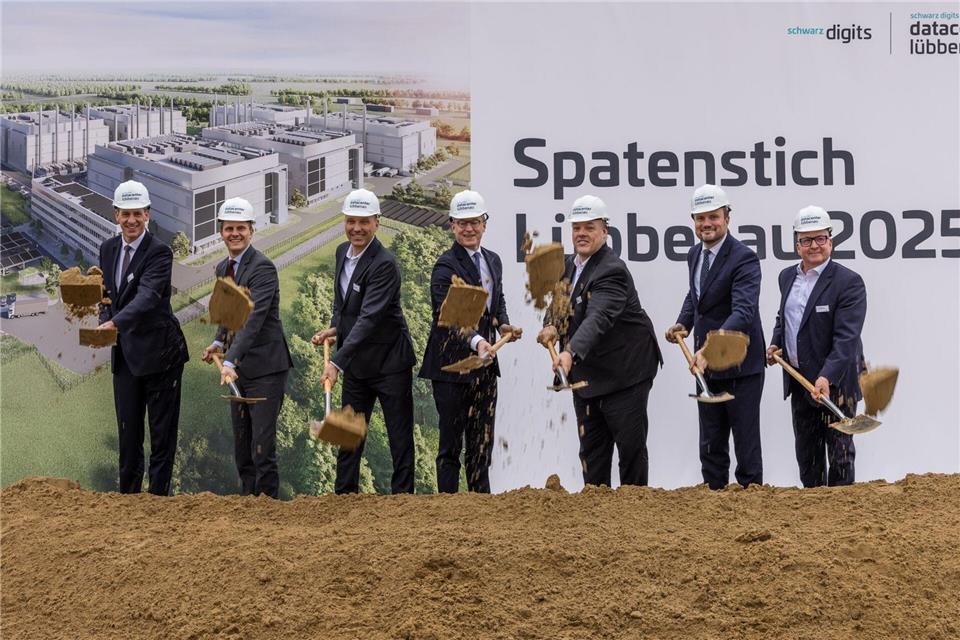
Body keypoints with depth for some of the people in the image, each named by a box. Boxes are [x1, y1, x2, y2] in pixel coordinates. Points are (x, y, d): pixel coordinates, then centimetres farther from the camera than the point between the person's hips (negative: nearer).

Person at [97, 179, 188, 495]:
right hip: (124, 353, 6)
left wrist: (115, 323, -43)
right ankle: (128, 495, 22)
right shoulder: (108, 249, 7)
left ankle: (157, 496, 9)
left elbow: (147, 296, -29)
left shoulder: (159, 252, -15)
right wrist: (105, 321, -3)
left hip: (158, 350, -6)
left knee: (162, 430, 3)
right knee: (128, 429, 13)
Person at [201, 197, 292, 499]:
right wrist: (219, 342, 9)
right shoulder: (222, 268, 11)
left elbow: (253, 319, -28)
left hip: (265, 368, -8)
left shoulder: (262, 268, -17)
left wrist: (230, 361, -36)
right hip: (238, 369, 8)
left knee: (262, 445, -9)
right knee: (241, 446, 14)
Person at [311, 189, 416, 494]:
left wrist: (337, 362, -36)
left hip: (388, 361, -8)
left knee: (400, 436, 2)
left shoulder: (384, 264, -22)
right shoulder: (342, 252, 4)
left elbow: (369, 318, -30)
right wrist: (334, 328, 1)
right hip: (355, 363, 8)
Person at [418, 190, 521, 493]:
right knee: (451, 440, 0)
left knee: (482, 440, 11)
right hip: (451, 363, -7)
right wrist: (476, 341, -42)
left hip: (485, 365, 7)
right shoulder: (446, 266, -13)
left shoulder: (493, 260, 11)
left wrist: (503, 325, 3)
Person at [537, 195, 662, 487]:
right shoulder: (567, 265, 7)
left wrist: (571, 352, -50)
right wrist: (551, 324, -4)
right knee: (591, 451, 11)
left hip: (623, 374, -8)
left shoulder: (612, 271, -22)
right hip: (585, 374, 8)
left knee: (631, 446, 0)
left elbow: (598, 318, -36)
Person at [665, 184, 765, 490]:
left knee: (746, 444, 2)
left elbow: (743, 312, -31)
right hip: (706, 364, 8)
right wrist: (683, 322, 6)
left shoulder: (744, 258, -19)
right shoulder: (695, 255, 8)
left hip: (739, 365, -8)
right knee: (710, 445, 15)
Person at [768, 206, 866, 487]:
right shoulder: (787, 276, 8)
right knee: (806, 450, 16)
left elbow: (846, 337, -24)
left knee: (839, 450, 2)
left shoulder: (848, 282, -15)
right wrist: (776, 343, 7)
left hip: (835, 382, -7)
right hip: (799, 380, 7)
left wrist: (826, 377, -34)